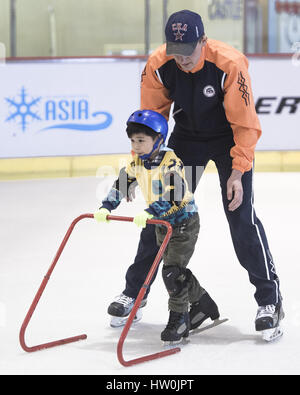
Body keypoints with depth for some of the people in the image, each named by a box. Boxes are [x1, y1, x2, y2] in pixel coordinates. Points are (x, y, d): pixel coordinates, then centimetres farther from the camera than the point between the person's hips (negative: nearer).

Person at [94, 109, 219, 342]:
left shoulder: (171, 161, -24)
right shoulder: (137, 161, -1)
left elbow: (174, 196, -33)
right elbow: (122, 185, 6)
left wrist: (150, 212, -42)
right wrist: (106, 208, -8)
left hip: (184, 221, -8)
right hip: (162, 224, 8)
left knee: (172, 271, -14)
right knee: (176, 271, 15)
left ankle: (179, 318, -2)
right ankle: (202, 303, 35)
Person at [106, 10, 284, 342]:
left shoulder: (229, 64, -32)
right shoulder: (157, 65, -21)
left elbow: (245, 124, -25)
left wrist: (237, 172, -28)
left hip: (229, 137, -4)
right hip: (187, 135, 4)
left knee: (241, 216, -14)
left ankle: (269, 299, -4)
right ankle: (134, 292, 18)